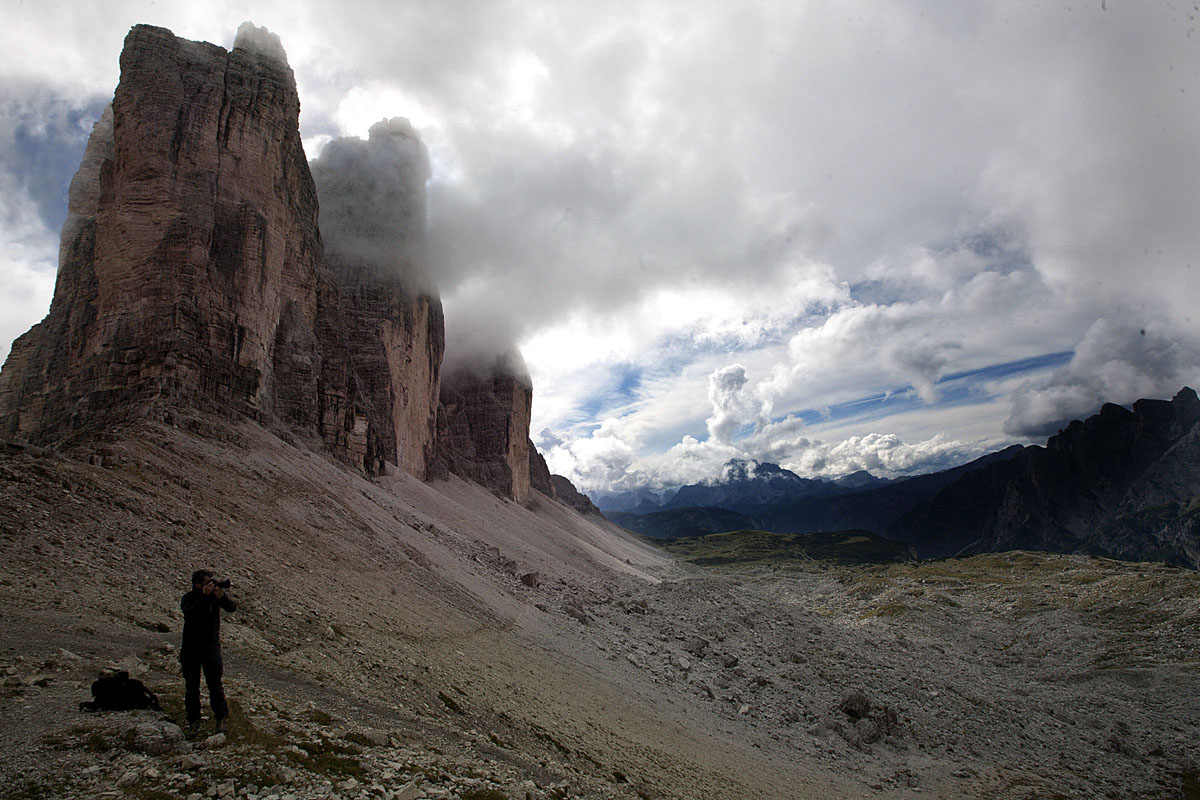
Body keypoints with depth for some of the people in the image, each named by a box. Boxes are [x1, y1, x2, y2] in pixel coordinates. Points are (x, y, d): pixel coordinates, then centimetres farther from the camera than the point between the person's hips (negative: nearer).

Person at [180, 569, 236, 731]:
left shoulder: (216, 594, -3)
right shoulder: (188, 598, -7)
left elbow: (232, 608, -17)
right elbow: (190, 614, -27)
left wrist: (222, 596, -36)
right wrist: (204, 596, -36)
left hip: (211, 646, 0)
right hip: (191, 648, 0)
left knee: (215, 683, -1)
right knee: (191, 685, 8)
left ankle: (221, 718, 7)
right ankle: (193, 719, 20)